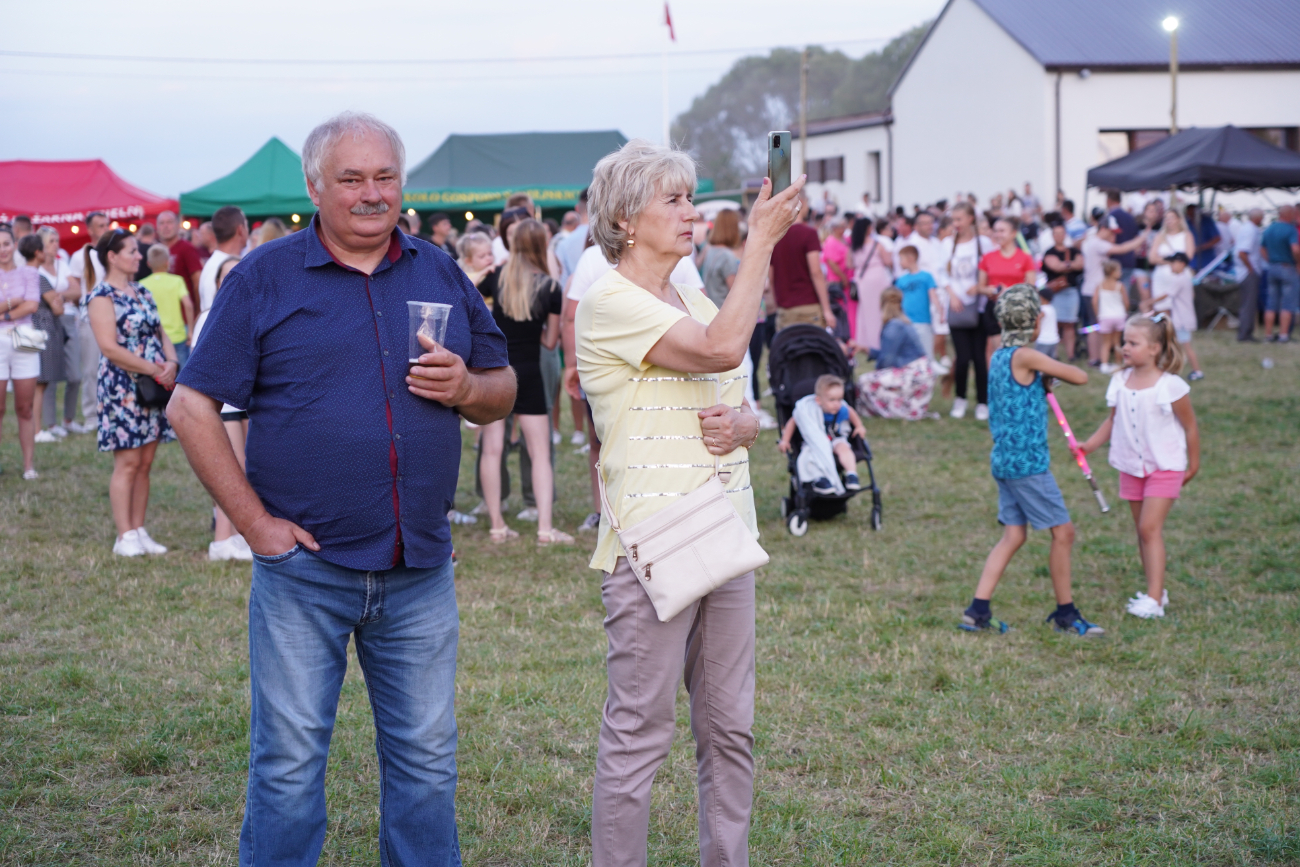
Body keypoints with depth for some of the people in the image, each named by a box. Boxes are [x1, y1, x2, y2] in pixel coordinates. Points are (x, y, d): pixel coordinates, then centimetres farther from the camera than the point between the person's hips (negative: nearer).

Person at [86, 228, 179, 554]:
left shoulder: (141, 291, 15)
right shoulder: (102, 296, -9)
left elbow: (160, 333, 17)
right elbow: (110, 347, -17)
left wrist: (171, 363, -4)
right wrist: (154, 369, -16)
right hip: (122, 388, -7)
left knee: (145, 463, 8)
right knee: (128, 463, -6)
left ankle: (139, 532, 13)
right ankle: (125, 537, -2)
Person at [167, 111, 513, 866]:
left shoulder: (442, 275, 9)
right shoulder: (264, 279, -2)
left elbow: (503, 390, 15)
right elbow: (193, 407, -5)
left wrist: (466, 387, -9)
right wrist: (255, 522, -10)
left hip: (421, 569, 3)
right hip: (306, 567, -3)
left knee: (426, 759, 11)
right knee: (289, 764, 4)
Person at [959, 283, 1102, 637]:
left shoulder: (999, 356, 11)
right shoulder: (1025, 356, -16)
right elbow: (1080, 377, -12)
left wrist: (1042, 378, 10)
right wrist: (1052, 370, 7)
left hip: (1005, 459, 9)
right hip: (1027, 462, -9)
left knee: (1013, 535, 10)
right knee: (1063, 532, 1)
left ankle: (977, 610, 4)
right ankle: (1065, 613, 11)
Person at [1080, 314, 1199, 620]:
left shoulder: (1171, 386, -15)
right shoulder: (1120, 382, 0)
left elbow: (1190, 427, -6)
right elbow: (1112, 421, 11)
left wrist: (1194, 464, 1)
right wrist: (1089, 445, -1)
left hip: (1164, 467, -6)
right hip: (1132, 466, 6)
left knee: (1150, 528, -14)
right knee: (1143, 530, 11)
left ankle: (1154, 600, -14)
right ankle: (1156, 590, 23)